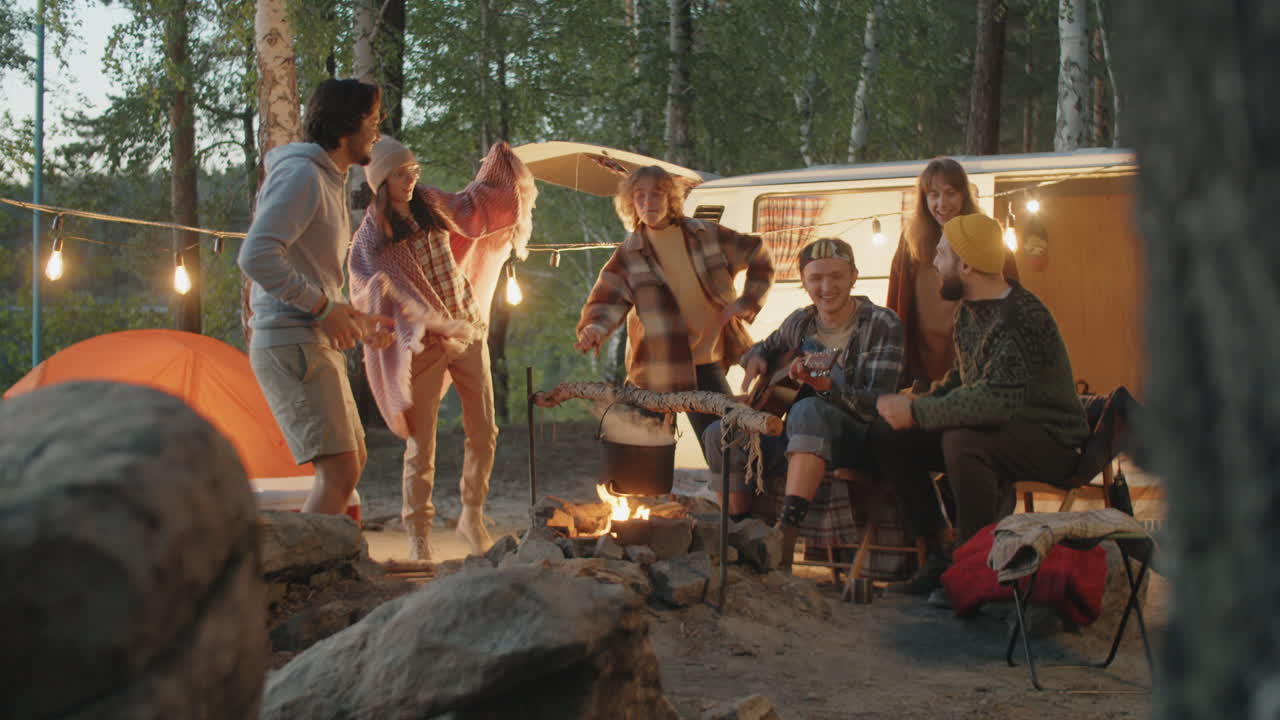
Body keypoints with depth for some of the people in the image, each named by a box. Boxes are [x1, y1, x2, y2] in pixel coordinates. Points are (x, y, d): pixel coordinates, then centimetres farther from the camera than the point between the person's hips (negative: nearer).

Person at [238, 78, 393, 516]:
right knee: (339, 471, -17)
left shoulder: (330, 181, 21)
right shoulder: (302, 174, -12)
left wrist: (359, 322, 17)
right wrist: (323, 306, -19)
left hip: (315, 341, 11)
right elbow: (257, 256, -25)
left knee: (352, 460, 18)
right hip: (292, 344, -11)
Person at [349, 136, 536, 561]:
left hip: (468, 331, 5)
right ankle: (418, 537, 7)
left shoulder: (430, 205, 7)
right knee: (421, 444, -4)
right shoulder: (371, 235, -7)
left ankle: (472, 517, 24)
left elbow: (472, 205, 28)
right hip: (423, 343, -5)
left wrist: (499, 163, 21)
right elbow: (369, 295, -13)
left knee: (484, 433, 6)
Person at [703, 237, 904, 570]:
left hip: (859, 441, -6)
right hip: (798, 441, 6)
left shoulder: (881, 325, -11)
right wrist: (755, 360, 3)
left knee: (808, 411, -38)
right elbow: (767, 347, 29)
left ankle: (785, 537, -48)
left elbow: (877, 406, -19)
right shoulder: (800, 323, 6)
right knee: (719, 433, -11)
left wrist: (823, 384, -36)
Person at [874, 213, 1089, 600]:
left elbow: (997, 401, -36)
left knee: (961, 443, -37)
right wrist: (920, 400, 0)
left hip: (1049, 439, -9)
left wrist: (917, 412, -28)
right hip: (997, 429, 9)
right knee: (889, 439, -4)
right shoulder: (970, 310, 6)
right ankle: (938, 557, -1)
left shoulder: (1020, 318, -25)